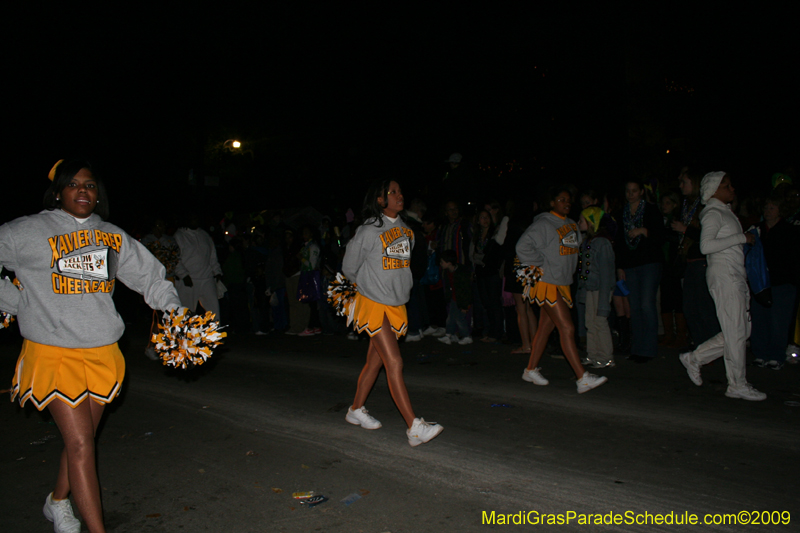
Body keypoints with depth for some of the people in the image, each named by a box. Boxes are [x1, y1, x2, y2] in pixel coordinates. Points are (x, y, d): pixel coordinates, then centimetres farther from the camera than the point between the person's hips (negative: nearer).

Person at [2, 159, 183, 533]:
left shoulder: (113, 236, 9)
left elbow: (150, 276, 14)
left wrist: (174, 309, 1)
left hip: (102, 352, 4)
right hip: (53, 352, -4)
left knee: (84, 438, 16)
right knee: (80, 444, -7)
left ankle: (57, 502, 43)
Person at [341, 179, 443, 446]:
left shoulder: (406, 231, 7)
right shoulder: (368, 231, -11)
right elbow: (349, 268, 2)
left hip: (396, 305, 6)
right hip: (373, 304, -6)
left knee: (375, 362, 14)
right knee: (394, 364, -10)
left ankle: (356, 410, 32)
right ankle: (414, 427, -8)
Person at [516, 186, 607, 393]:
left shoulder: (572, 225, 14)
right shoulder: (543, 224, -11)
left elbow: (575, 247, 28)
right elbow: (523, 246, -18)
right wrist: (539, 265, -14)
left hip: (563, 283, 8)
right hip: (547, 283, -8)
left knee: (546, 327, 13)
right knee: (567, 328, -11)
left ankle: (531, 370, 25)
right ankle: (583, 379, -9)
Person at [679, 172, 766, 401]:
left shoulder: (725, 211, 21)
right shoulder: (713, 213, -8)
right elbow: (706, 245, -22)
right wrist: (741, 238, -17)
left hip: (736, 275, 10)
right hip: (723, 276, -10)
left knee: (742, 331, 10)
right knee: (736, 332, -4)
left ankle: (694, 358, 17)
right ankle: (737, 385, 6)